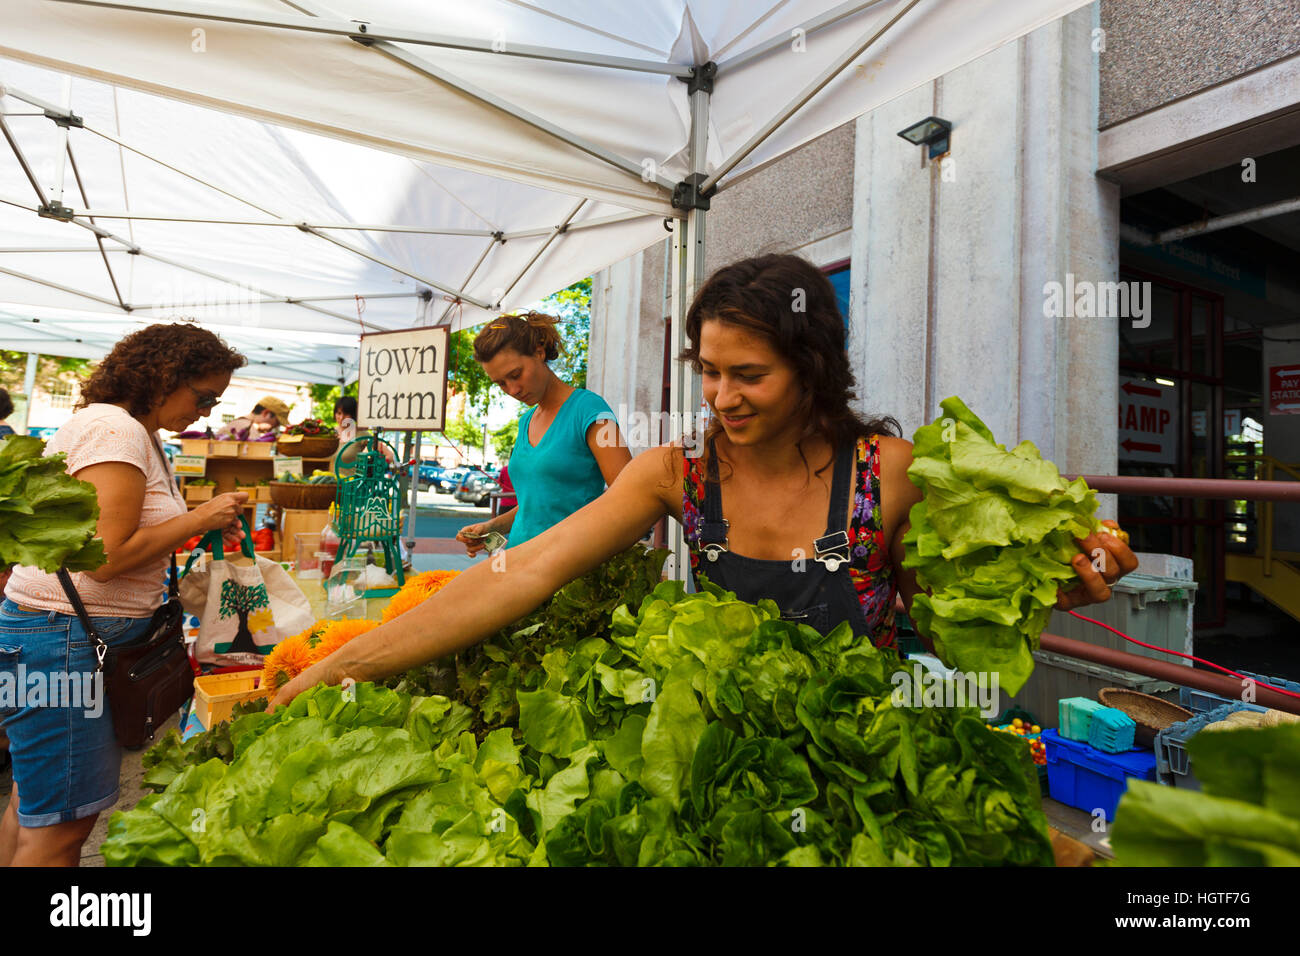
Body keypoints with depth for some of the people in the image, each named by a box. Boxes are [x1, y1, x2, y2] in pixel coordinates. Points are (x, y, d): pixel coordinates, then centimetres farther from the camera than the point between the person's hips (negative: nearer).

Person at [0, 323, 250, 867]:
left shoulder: (136, 433, 14)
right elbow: (106, 557, -22)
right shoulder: (114, 429, -17)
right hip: (65, 640, -10)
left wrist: (205, 525, 5)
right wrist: (199, 519, -14)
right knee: (62, 826, -1)